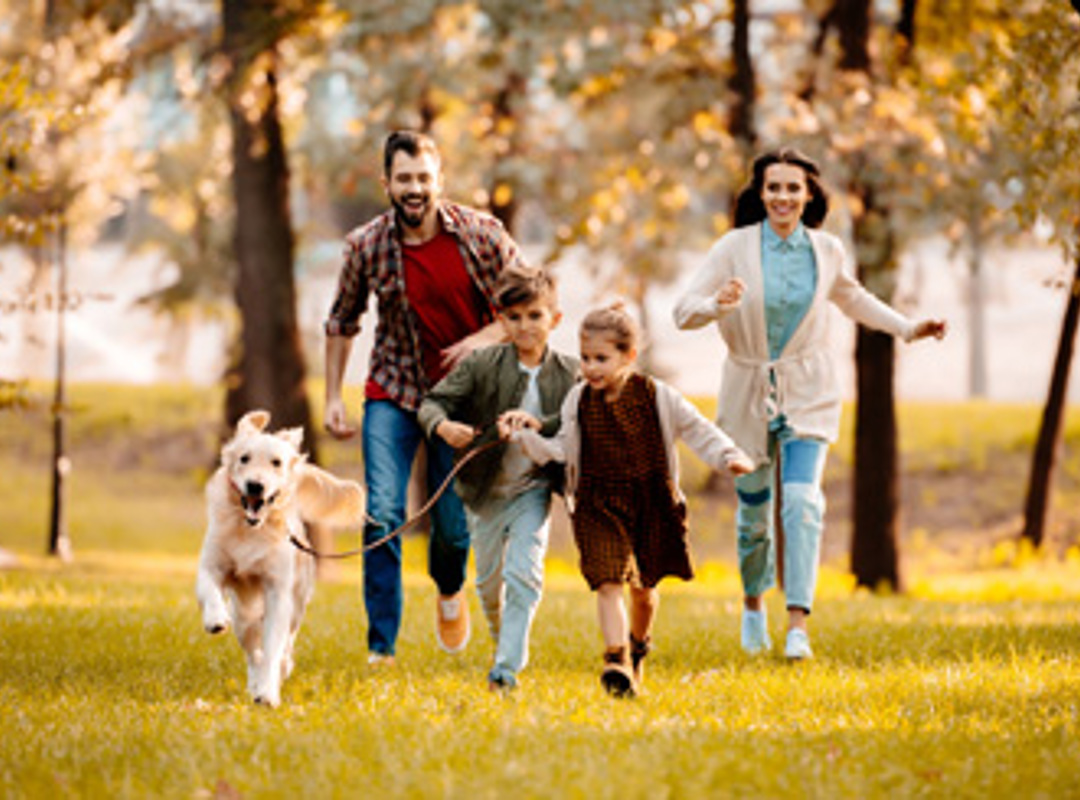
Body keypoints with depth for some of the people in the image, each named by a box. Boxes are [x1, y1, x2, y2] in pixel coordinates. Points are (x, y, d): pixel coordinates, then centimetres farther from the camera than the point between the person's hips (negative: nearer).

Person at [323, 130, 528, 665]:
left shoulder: (480, 235, -11)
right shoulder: (366, 246, -9)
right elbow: (342, 322, 7)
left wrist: (486, 338, -19)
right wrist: (332, 397, 4)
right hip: (393, 394, 0)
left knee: (454, 524, 5)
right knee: (383, 515, -15)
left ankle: (449, 590, 42)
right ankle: (381, 647, -11)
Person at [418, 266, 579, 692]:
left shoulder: (568, 373, -6)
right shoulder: (482, 365, -9)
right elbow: (432, 402, -10)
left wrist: (538, 424, -29)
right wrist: (443, 425, -33)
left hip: (532, 489, -1)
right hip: (484, 489, 1)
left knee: (523, 574, -15)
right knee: (489, 581, 14)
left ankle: (507, 668, -13)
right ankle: (508, 646, 41)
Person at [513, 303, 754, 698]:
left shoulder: (656, 397, -7)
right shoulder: (578, 401, 0)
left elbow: (697, 429, -1)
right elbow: (562, 449, 7)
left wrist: (728, 457, -14)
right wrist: (526, 439, -7)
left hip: (651, 503, 0)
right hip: (598, 506, 0)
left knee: (644, 587, 16)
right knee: (608, 583, -16)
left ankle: (638, 646, 43)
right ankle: (616, 659, -21)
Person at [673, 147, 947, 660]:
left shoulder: (827, 251, 0)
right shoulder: (735, 247, -9)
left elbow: (851, 297, 22)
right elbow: (684, 312, -11)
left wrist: (907, 329, 17)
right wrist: (718, 304, -32)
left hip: (808, 393, 1)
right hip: (748, 392, -1)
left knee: (802, 500, -16)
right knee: (754, 511, 8)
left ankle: (798, 623, -20)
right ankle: (753, 602, 36)